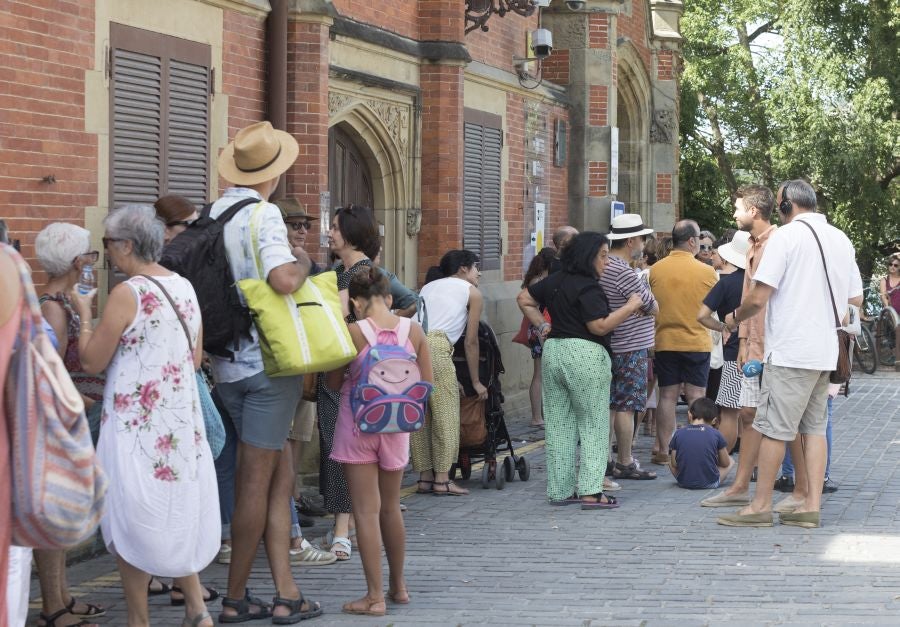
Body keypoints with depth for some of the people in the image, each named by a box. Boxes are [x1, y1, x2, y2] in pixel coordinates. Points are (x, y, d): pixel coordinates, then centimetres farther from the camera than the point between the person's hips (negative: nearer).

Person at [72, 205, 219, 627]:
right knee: (176, 513, 17)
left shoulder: (127, 293, -16)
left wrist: (84, 313, 1)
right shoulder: (184, 288, 6)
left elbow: (92, 362, -12)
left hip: (137, 425, -7)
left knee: (132, 521, 4)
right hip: (182, 419, 7)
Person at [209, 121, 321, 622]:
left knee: (282, 475, 11)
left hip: (229, 364, 8)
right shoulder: (263, 214, -14)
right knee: (256, 481, 0)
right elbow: (284, 280, -28)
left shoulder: (213, 214, 10)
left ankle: (286, 592, 9)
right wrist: (303, 261, -8)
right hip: (267, 361, -7)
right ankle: (236, 599, 6)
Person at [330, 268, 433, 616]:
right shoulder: (413, 331, -4)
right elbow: (427, 383, 0)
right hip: (395, 427, 4)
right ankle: (398, 586, 30)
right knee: (390, 508, 19)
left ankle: (375, 596, -3)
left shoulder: (353, 332, -12)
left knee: (366, 510, -1)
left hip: (358, 426, -4)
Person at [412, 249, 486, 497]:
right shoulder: (471, 292, 17)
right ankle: (442, 479, 0)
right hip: (435, 346, -6)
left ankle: (425, 477, 16)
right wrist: (476, 381, 23)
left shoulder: (429, 287, 33)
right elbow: (471, 341, 15)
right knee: (446, 413, 2)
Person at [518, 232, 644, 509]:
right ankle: (590, 492, -5)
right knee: (593, 424, 0)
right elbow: (600, 326, -18)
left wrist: (543, 325, 17)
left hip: (553, 351, 8)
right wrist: (630, 307, -11)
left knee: (558, 424, 11)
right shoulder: (588, 288, -14)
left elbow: (524, 299, 19)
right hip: (585, 355, -8)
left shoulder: (555, 281, 11)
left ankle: (560, 490, 15)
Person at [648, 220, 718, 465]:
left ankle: (664, 451, 7)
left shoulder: (655, 270, -2)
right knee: (696, 396, 3)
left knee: (667, 396, 6)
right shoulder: (706, 272, -8)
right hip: (696, 342, -2)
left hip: (664, 342, 2)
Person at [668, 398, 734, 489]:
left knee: (670, 459, 29)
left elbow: (674, 464, 1)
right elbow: (725, 463, 4)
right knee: (731, 461, 22)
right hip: (709, 483, -1)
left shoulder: (678, 434, -3)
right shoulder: (716, 435, -7)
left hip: (683, 483, 1)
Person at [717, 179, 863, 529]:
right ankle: (811, 506, 8)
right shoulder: (841, 239, 11)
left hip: (789, 350, -7)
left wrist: (734, 319, 4)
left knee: (774, 428, -2)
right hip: (825, 351, 7)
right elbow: (856, 299, 17)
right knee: (814, 427, 10)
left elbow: (759, 297, -14)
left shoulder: (786, 236, -10)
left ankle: (761, 506, 2)